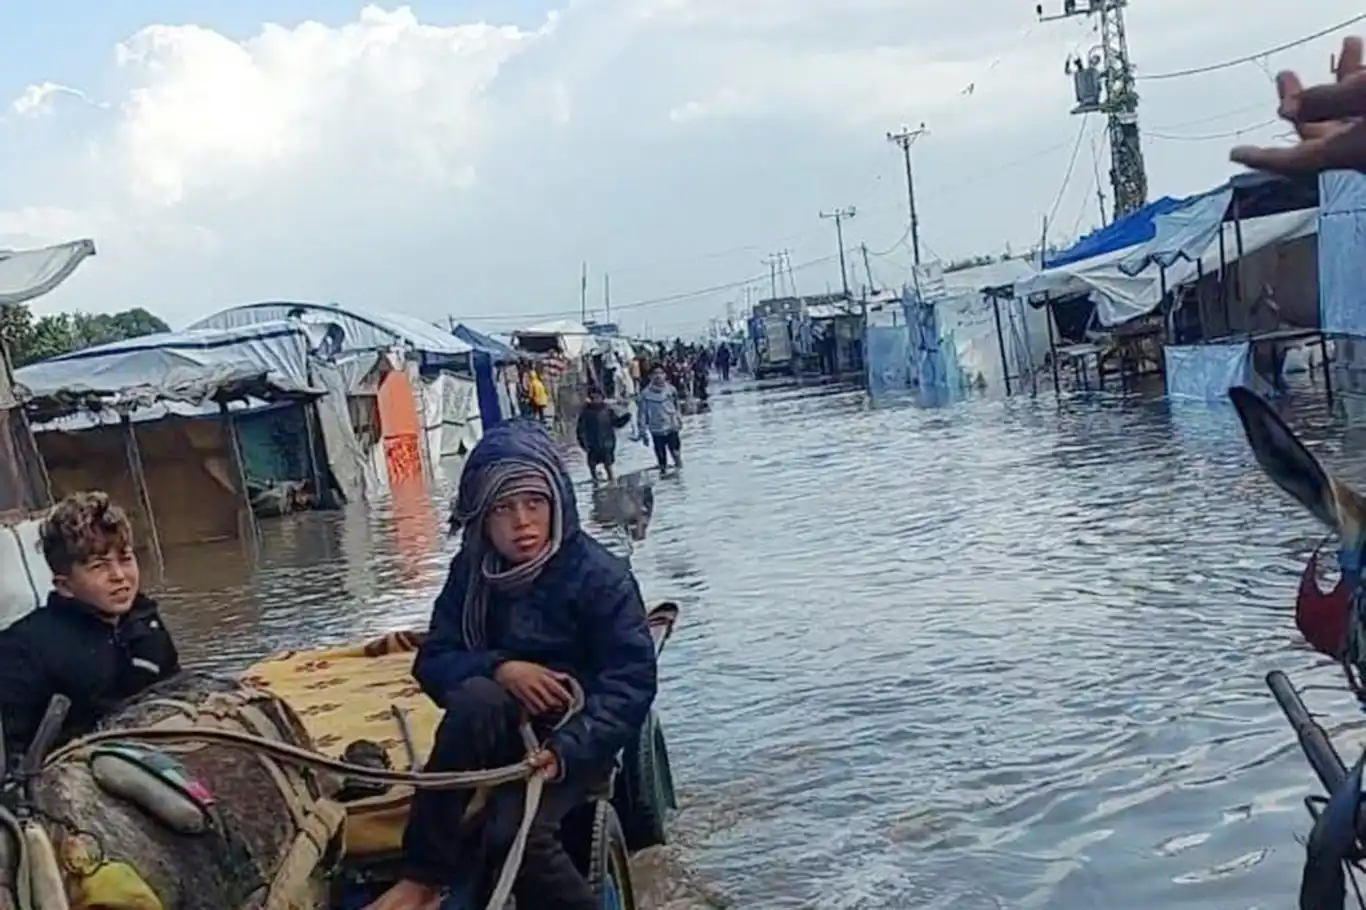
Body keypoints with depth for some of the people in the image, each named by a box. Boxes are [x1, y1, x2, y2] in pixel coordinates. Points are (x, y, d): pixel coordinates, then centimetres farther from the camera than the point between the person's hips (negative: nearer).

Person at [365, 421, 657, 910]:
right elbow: (432, 661, -1)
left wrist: (566, 750, -32)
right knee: (476, 696, -33)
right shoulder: (472, 571, -1)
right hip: (502, 729, 4)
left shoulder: (600, 575, -14)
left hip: (574, 733, -3)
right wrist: (498, 667, -22)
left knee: (513, 830, -34)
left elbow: (632, 681, -17)